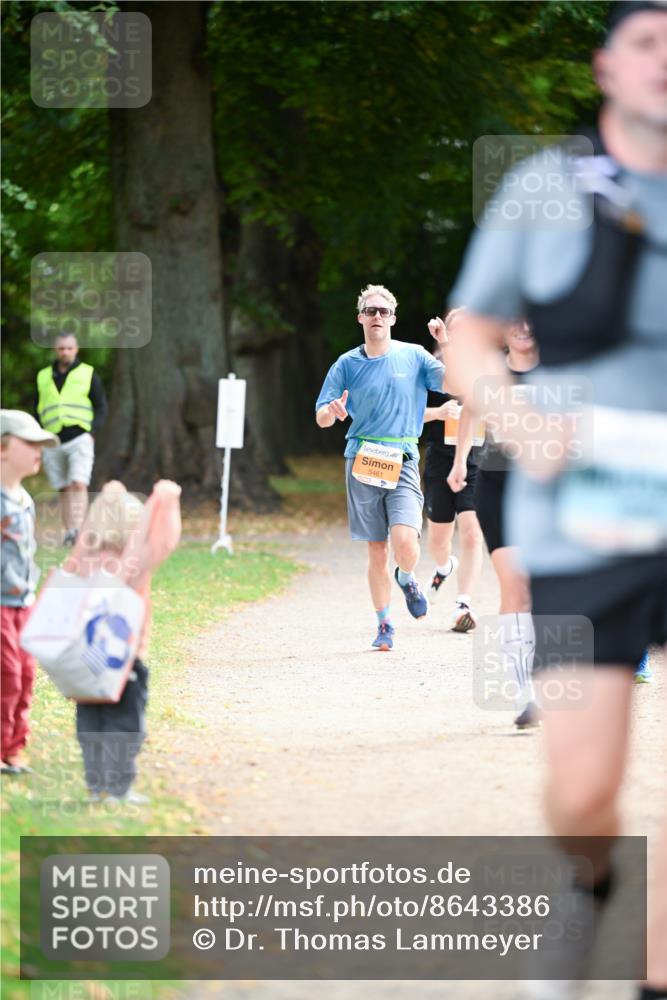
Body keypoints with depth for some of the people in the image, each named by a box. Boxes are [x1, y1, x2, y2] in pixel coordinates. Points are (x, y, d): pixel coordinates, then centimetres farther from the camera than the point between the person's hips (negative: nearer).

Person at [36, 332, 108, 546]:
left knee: (79, 485, -17)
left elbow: (101, 408, 5)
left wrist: (92, 433, -10)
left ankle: (77, 530, -25)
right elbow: (37, 412, 17)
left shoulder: (88, 374, 5)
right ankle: (68, 534, 6)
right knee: (64, 490, 4)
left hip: (80, 440, -3)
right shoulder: (43, 377, 13)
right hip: (53, 443, 3)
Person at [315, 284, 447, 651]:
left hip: (402, 462, -1)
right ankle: (384, 625, 15)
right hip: (361, 463, 1)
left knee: (405, 540, -20)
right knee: (376, 550, 2)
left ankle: (407, 579, 14)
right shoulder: (346, 365, 6)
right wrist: (332, 411, -19)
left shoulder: (413, 356, 5)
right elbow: (321, 418, 5)